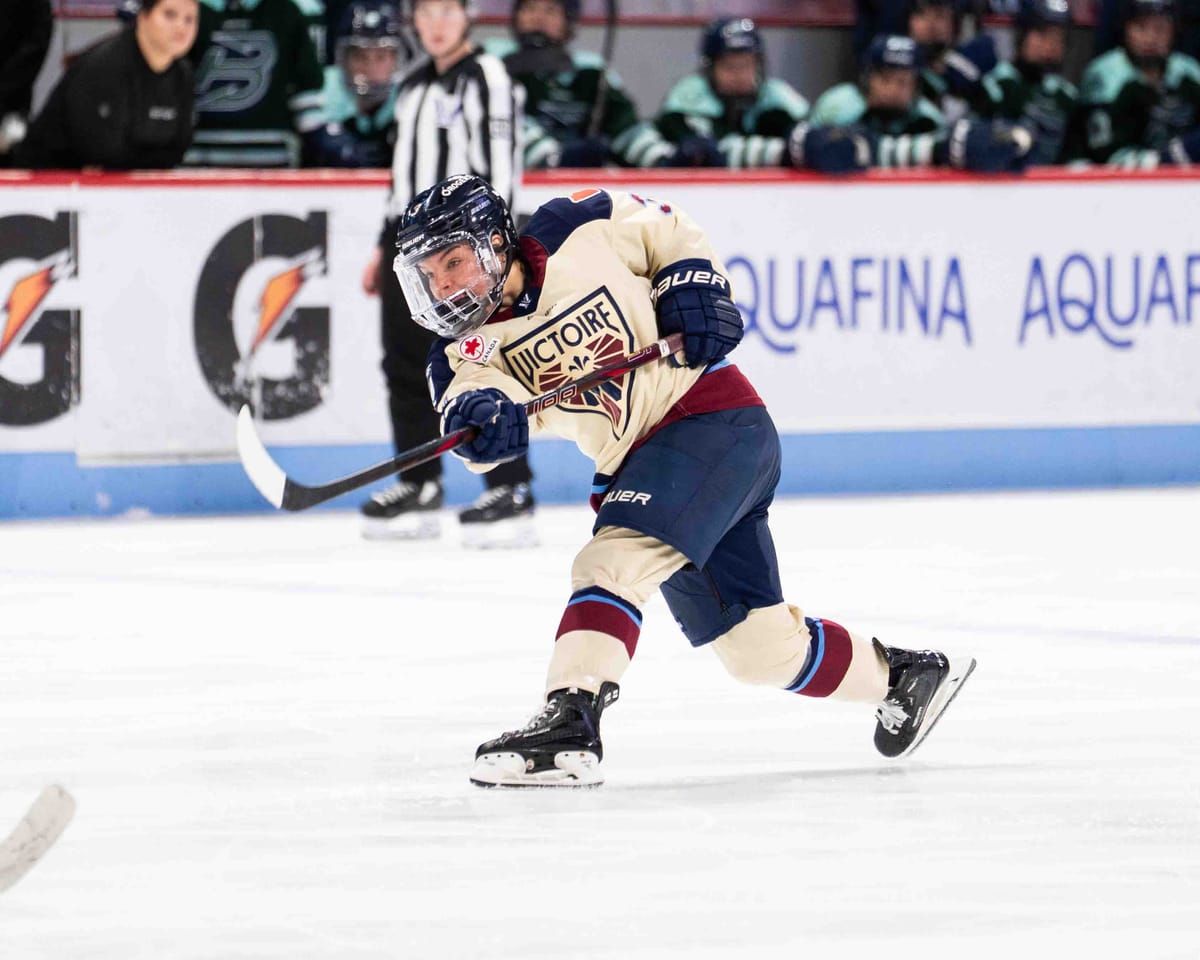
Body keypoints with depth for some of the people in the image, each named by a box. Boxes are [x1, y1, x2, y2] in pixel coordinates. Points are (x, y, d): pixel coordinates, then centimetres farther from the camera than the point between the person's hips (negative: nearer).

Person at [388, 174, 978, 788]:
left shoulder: (579, 235, -11)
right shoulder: (466, 349, -2)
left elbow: (666, 229, 7)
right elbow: (469, 395, -24)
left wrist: (691, 281, -9)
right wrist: (480, 418, -46)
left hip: (715, 421, -7)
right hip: (633, 467, 7)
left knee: (614, 559, -27)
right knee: (757, 646, 12)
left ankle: (568, 724, -36)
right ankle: (901, 675, 32)